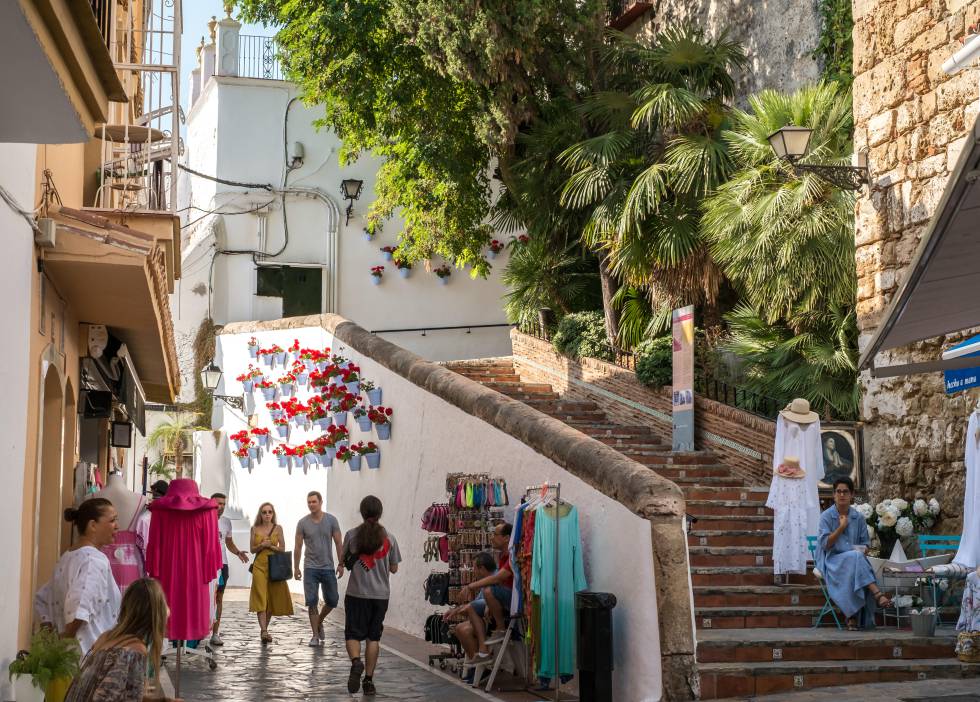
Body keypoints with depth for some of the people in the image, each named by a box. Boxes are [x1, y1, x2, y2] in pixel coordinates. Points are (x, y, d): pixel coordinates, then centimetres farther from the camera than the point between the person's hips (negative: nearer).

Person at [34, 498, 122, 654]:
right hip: (91, 652, -9)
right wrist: (66, 640, -13)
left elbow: (42, 600, 23)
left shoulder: (67, 558, 14)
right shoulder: (95, 560, -14)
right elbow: (79, 608, -27)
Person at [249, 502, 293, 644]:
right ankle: (264, 632, -21)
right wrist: (262, 545, -11)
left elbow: (282, 548, 5)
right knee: (260, 599, -13)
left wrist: (270, 546, -10)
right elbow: (252, 549, 7)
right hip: (259, 566, -1)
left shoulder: (278, 528, 6)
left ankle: (265, 629, 20)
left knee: (272, 600, 5)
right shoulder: (255, 529, 7)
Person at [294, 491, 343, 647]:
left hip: (328, 568, 1)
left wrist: (341, 564, -3)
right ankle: (315, 635, 2)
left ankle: (319, 622, 33)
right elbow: (298, 547, 4)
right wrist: (296, 568, 2)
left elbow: (338, 543, 3)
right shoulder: (303, 523, -1)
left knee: (332, 601, 6)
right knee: (312, 602, -5)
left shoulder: (331, 520, 0)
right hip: (310, 568, -1)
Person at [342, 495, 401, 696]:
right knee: (373, 636, 10)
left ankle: (356, 661, -23)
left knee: (353, 634, 6)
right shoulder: (388, 538, -1)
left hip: (356, 592, -2)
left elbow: (344, 562, 3)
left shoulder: (352, 535, -6)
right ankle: (368, 680, 10)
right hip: (381, 594, 2)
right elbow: (394, 568, 5)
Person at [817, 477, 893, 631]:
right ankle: (878, 594, -39)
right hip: (832, 561, -3)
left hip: (855, 560, 3)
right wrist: (841, 527, -10)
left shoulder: (858, 518, 10)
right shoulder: (826, 516, -1)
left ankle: (853, 617, -30)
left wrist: (863, 550, -8)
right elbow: (825, 544, -8)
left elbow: (865, 542, 15)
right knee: (855, 558, -35)